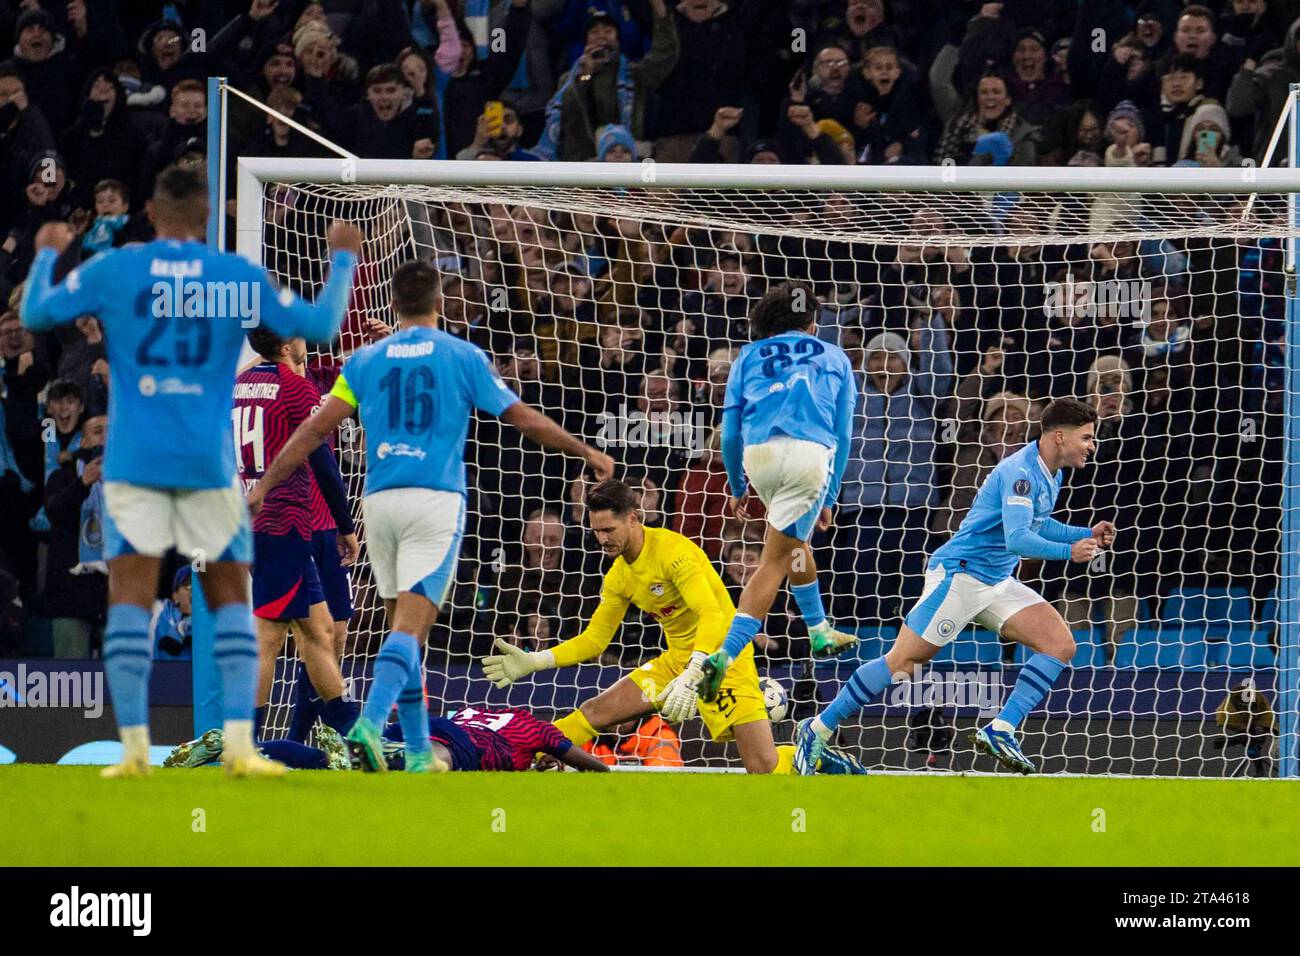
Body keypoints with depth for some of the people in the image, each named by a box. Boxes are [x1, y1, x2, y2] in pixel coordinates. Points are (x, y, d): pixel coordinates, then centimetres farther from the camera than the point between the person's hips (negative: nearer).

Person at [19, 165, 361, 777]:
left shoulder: (112, 270, 1)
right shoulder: (237, 276, 2)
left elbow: (35, 315, 9)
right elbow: (319, 326, 8)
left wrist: (47, 255, 28)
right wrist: (342, 260, 24)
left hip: (133, 460, 0)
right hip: (209, 462, 1)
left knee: (130, 595, -1)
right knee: (230, 597, 8)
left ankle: (134, 746, -12)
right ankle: (239, 744, -4)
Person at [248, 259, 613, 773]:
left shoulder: (366, 360, 9)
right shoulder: (463, 356, 3)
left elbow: (316, 428, 4)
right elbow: (525, 419, 6)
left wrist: (265, 485, 8)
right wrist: (586, 452, 19)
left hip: (380, 500, 3)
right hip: (436, 500, -3)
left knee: (405, 627, 13)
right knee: (410, 628, -11)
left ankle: (418, 751, 16)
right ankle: (370, 722, -33)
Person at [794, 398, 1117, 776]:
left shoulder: (1050, 475, 10)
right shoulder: (1020, 472, -20)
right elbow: (1017, 538, -31)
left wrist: (1086, 534, 17)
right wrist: (1068, 551, -37)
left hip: (997, 582, 9)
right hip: (959, 573, -9)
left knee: (1060, 645, -7)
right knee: (904, 660, -8)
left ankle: (1000, 730, -11)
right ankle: (818, 729, 3)